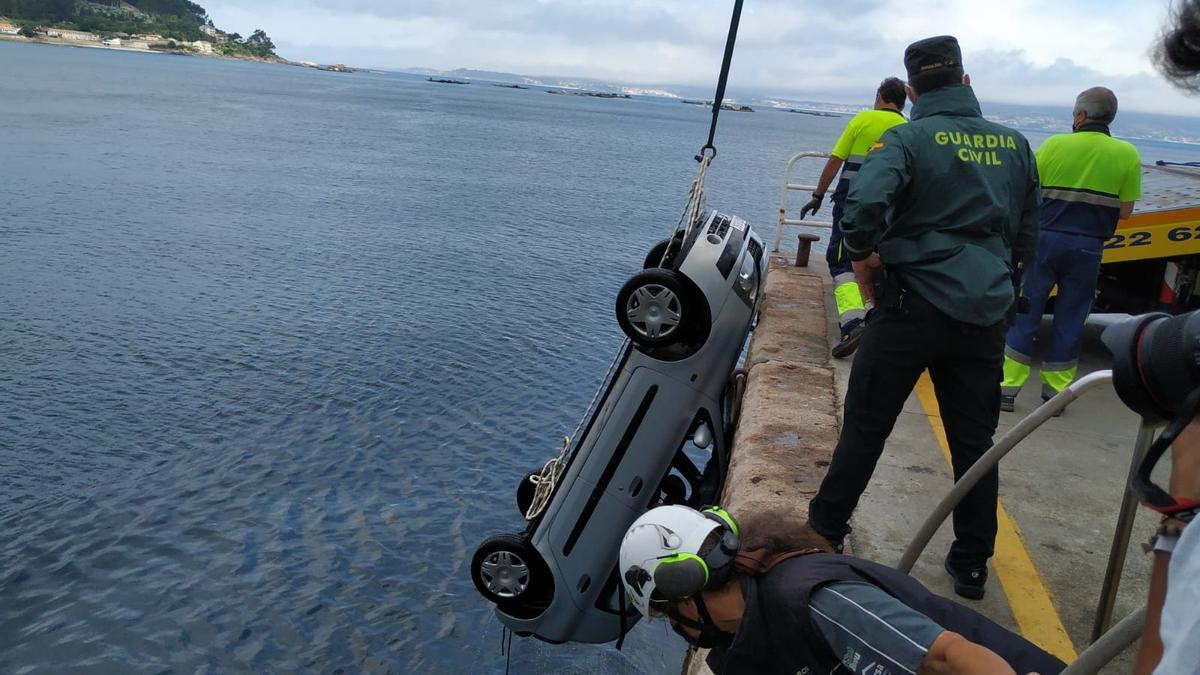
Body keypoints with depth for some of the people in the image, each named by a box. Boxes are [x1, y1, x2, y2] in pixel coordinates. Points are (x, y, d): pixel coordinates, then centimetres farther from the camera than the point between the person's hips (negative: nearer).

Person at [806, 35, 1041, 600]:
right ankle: (972, 564, 23)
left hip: (914, 305, -4)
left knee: (866, 426, 8)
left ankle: (824, 532, 20)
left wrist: (863, 259, -9)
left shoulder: (907, 140, -7)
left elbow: (864, 204, -25)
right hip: (986, 315, 5)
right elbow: (1027, 236, 15)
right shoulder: (1014, 144, 10)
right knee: (975, 440, 13)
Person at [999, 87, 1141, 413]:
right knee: (1070, 319, 11)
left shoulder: (1054, 145, -4)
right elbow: (1124, 212, -1)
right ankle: (1055, 391, 16)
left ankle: (1007, 388, 5)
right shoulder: (1127, 154, -1)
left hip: (1046, 239, -1)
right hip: (1087, 248, 1)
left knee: (1025, 313, 6)